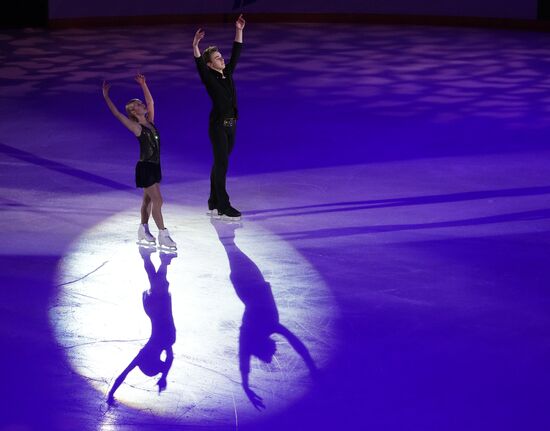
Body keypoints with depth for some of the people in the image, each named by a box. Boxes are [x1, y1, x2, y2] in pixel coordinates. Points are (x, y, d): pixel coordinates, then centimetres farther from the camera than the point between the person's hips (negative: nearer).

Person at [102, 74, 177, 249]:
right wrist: (106, 96, -22)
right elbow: (116, 113, -19)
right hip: (145, 167, -8)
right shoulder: (136, 127, -13)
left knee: (148, 199, 16)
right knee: (157, 200, -8)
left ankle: (143, 230, 27)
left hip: (154, 166, 8)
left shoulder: (150, 122, 7)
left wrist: (143, 84, 15)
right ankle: (163, 235, -7)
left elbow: (150, 101, 17)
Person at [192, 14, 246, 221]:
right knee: (222, 164, -7)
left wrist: (239, 31, 4)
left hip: (231, 124, 7)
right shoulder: (209, 77, -10)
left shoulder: (228, 74, 8)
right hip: (218, 125, -7)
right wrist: (195, 45, -45)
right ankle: (223, 208, -4)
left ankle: (214, 204, 20)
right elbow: (198, 63, -28)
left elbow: (236, 53, 10)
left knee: (219, 163, 12)